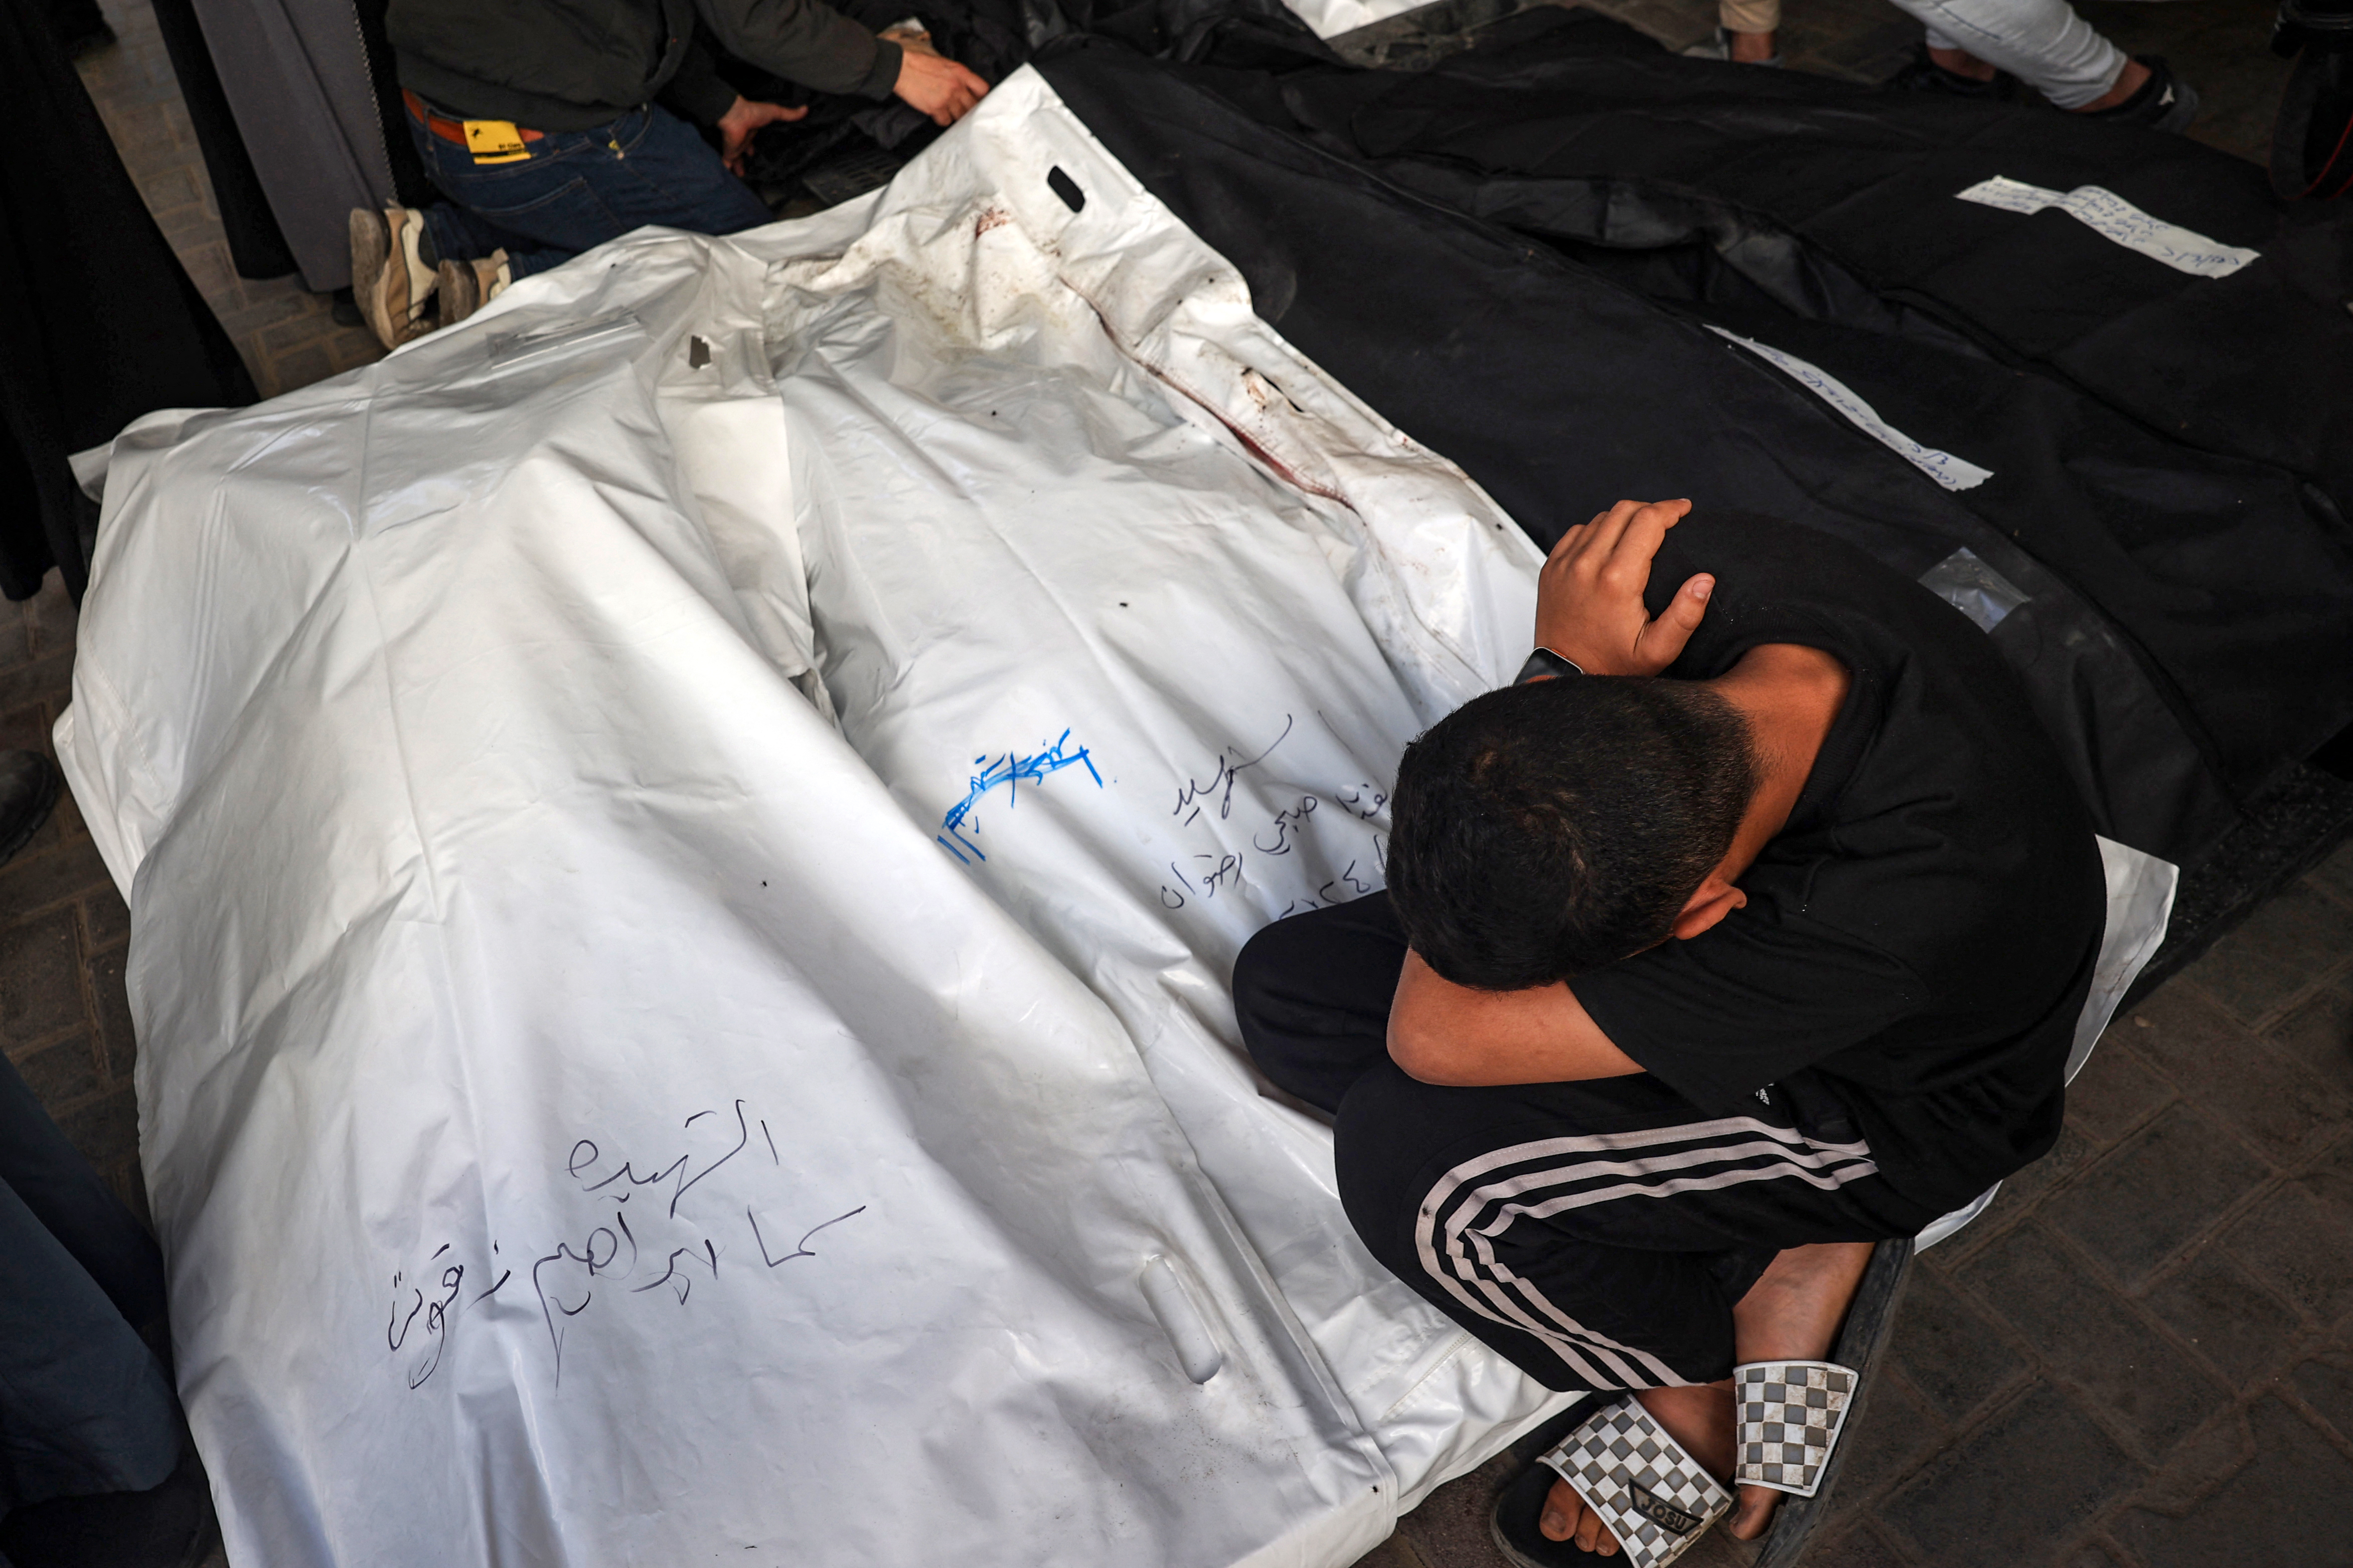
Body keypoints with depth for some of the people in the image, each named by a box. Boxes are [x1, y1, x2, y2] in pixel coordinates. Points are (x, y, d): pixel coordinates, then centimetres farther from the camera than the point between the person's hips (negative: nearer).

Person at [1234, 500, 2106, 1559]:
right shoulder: (1699, 571, -27)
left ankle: (1702, 1395, 4)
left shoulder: (1903, 907, -43)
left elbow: (1434, 1039, -40)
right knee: (1283, 989, -6)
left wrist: (1563, 662, -39)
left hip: (1870, 1104, -7)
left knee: (1406, 1159, -28)